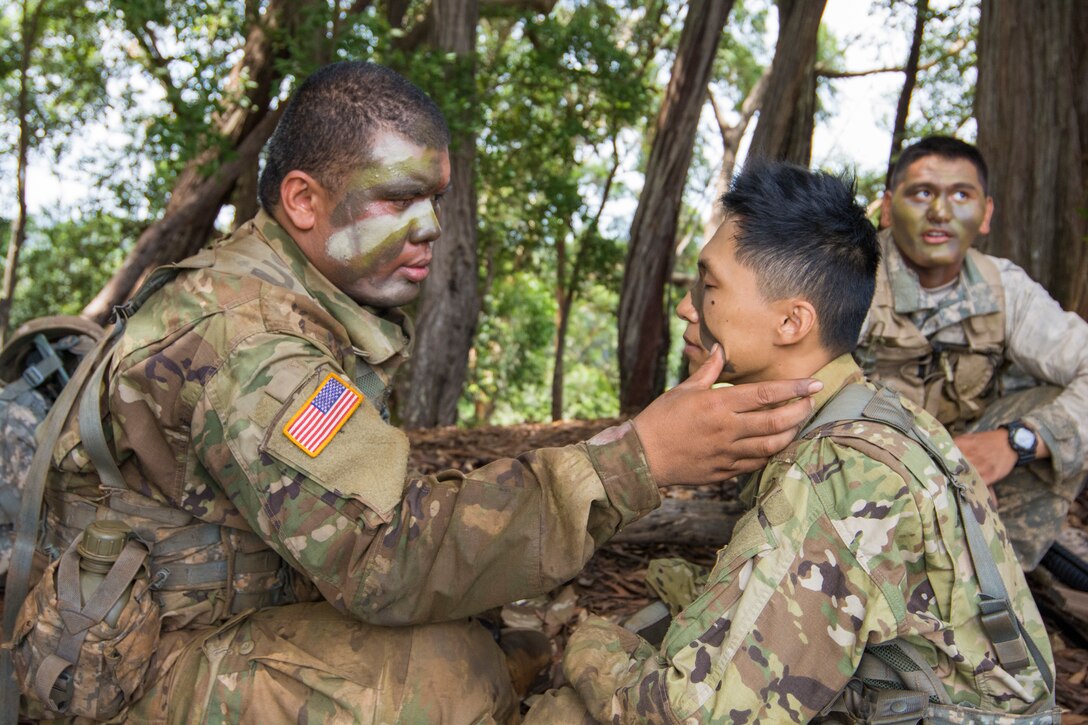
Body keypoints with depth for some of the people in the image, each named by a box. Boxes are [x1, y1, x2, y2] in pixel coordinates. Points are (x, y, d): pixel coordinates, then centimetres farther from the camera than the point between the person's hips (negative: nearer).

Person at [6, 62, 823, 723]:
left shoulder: (323, 301, 6)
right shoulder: (239, 335, -26)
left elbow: (371, 475, 7)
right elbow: (386, 556, -34)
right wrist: (633, 460, -37)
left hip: (279, 604, 9)